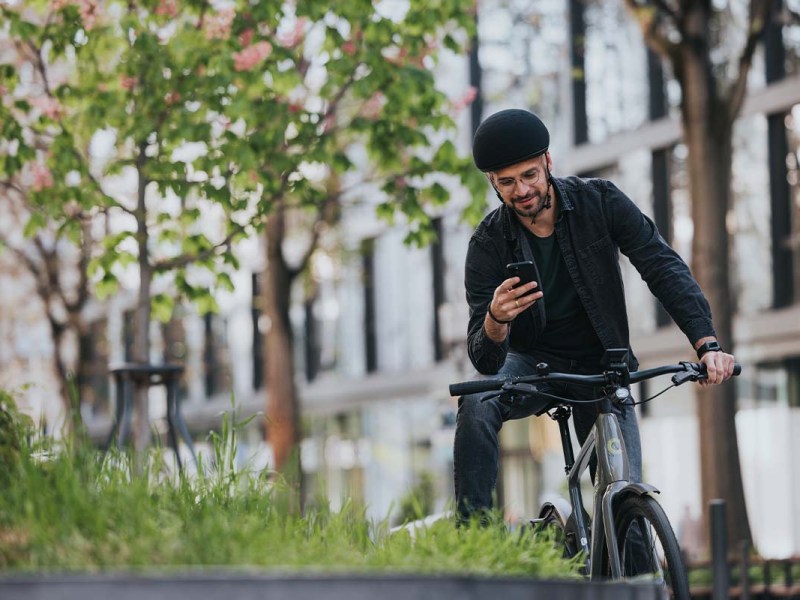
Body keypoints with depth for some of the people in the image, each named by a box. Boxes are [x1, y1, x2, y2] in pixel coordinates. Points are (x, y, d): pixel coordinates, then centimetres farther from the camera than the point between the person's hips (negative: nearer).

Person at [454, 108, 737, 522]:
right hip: (533, 363, -1)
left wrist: (707, 343, -34)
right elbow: (485, 362, -22)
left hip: (600, 369, 1)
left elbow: (663, 267, -19)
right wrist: (496, 321, -47)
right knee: (476, 403, -32)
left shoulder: (600, 202, -14)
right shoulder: (489, 243, -17)